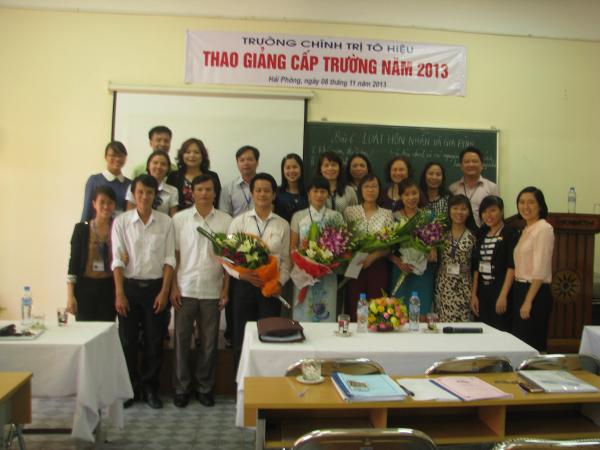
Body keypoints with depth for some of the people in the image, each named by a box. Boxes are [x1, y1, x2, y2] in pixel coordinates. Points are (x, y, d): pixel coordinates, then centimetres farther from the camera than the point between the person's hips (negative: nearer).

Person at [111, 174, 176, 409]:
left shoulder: (165, 222, -1)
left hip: (156, 286, 0)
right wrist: (119, 294, -8)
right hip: (130, 285, 0)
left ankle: (150, 387, 23)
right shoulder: (121, 221, -2)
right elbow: (117, 260, -4)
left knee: (155, 341, 7)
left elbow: (169, 259, -1)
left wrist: (164, 291, -7)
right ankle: (129, 388, 24)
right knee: (127, 340, 8)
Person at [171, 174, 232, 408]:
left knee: (209, 342, 8)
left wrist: (225, 289, 0)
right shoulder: (180, 219, 1)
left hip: (212, 291, 1)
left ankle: (205, 387, 24)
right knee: (182, 340, 6)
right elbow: (174, 255, 2)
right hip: (185, 290, 0)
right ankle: (182, 388, 21)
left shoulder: (226, 220, 2)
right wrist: (174, 287, -3)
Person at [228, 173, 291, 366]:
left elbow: (285, 259, 6)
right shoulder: (239, 221, 2)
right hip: (244, 285, 0)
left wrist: (280, 282, -9)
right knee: (241, 338, 8)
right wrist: (243, 274, -16)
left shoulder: (282, 225, 5)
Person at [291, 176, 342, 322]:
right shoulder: (298, 216, 5)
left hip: (327, 273, 0)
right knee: (303, 315, 3)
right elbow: (292, 246, 5)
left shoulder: (336, 216, 6)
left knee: (326, 314, 3)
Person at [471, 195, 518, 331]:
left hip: (500, 290, -5)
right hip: (483, 292, 5)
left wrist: (503, 295, -17)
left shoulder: (509, 233, -4)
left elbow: (512, 266, -11)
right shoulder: (482, 234, 13)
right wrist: (473, 294, 7)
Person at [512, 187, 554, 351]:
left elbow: (540, 270, -17)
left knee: (532, 345, -2)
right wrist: (521, 296, 11)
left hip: (536, 292, -8)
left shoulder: (544, 229, -11)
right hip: (520, 289, 8)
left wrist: (528, 301, -19)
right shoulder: (526, 230, 14)